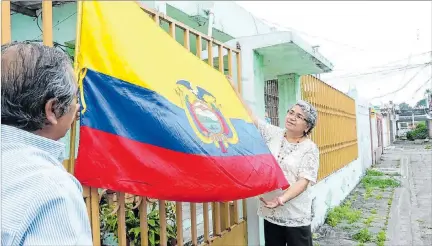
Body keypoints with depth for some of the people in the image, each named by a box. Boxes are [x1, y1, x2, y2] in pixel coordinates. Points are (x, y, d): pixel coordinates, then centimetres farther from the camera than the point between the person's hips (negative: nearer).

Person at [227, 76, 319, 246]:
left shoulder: (309, 148, -7)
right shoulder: (273, 134, 4)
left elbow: (304, 181, -14)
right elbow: (251, 117, 3)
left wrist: (283, 198, -29)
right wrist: (234, 90, 0)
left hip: (296, 215, -3)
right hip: (270, 211, 4)